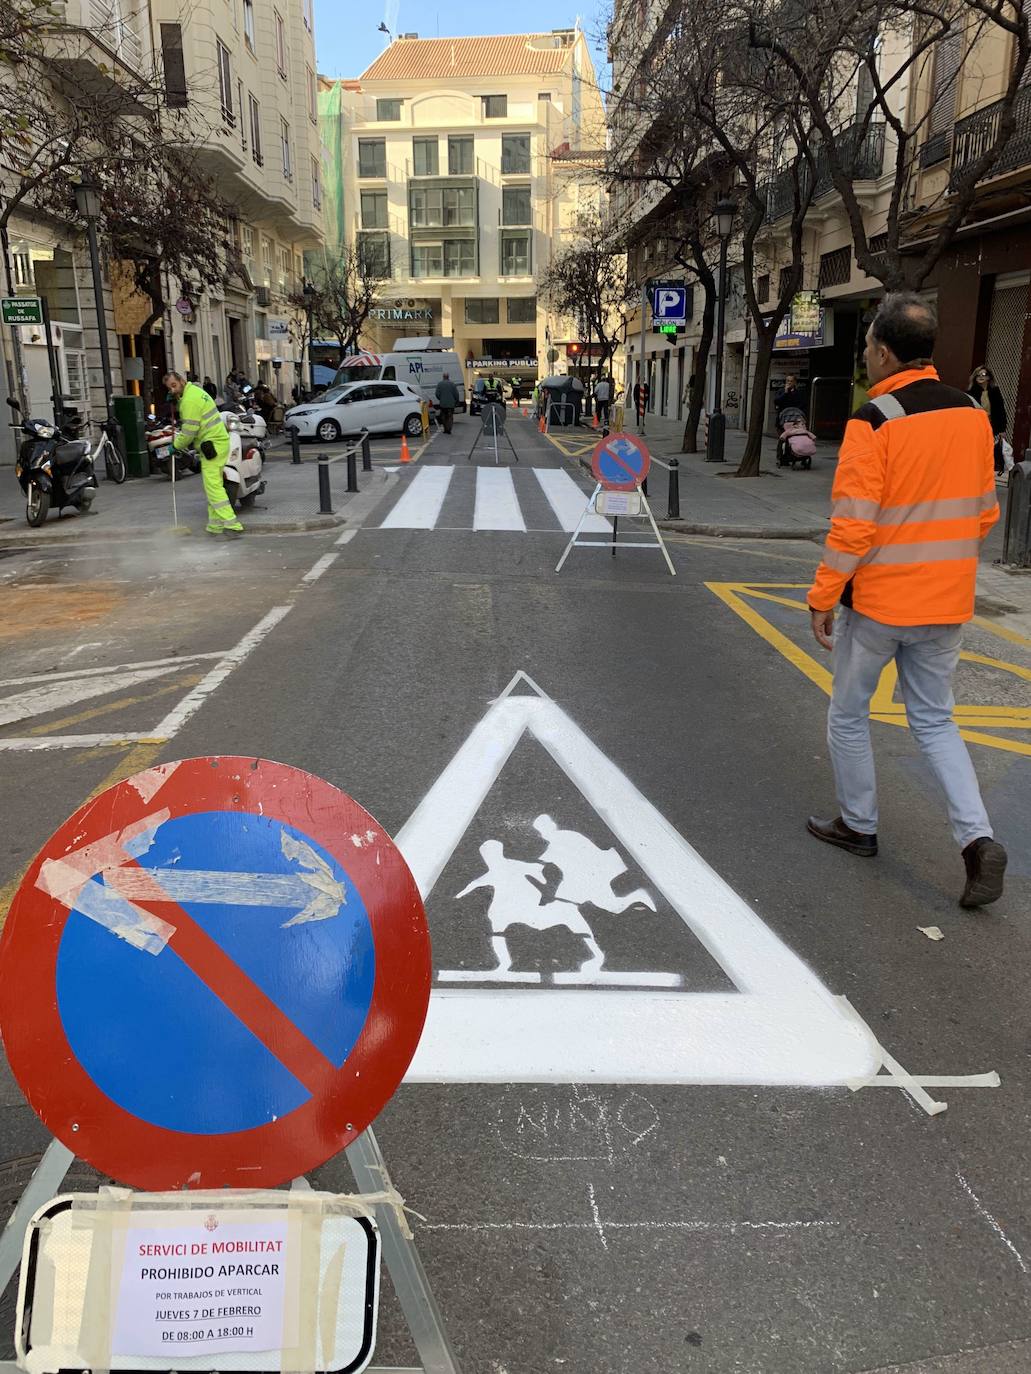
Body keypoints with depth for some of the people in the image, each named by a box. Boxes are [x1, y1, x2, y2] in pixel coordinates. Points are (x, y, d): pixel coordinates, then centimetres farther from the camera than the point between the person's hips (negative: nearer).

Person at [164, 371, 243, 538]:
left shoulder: (189, 400, -16)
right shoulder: (194, 390, 17)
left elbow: (189, 431, -16)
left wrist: (176, 445, -1)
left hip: (212, 445, -11)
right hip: (219, 441, 11)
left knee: (213, 486, -14)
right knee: (212, 485, 13)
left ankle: (232, 525, -21)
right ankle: (215, 526, 17)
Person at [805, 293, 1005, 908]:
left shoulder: (874, 421, -16)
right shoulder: (973, 414, 3)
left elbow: (853, 525, -19)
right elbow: (984, 512, 10)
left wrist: (823, 597, -9)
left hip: (877, 603, -6)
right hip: (947, 604, 6)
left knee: (849, 715, 14)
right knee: (935, 719, 17)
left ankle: (859, 825, 27)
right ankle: (978, 837, 4)